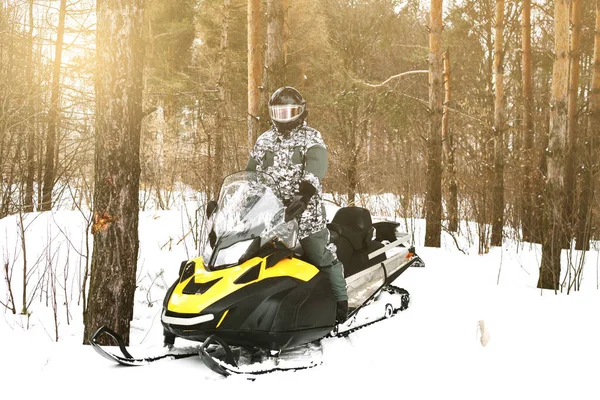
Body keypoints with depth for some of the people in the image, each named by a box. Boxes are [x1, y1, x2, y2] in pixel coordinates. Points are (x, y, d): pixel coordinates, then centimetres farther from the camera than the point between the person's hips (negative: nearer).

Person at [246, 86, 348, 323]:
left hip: (305, 211, -4)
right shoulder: (264, 141, 18)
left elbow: (316, 164, -19)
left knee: (323, 256, -7)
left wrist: (307, 188, -37)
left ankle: (340, 301, 1)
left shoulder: (311, 138, 2)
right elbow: (250, 174, 22)